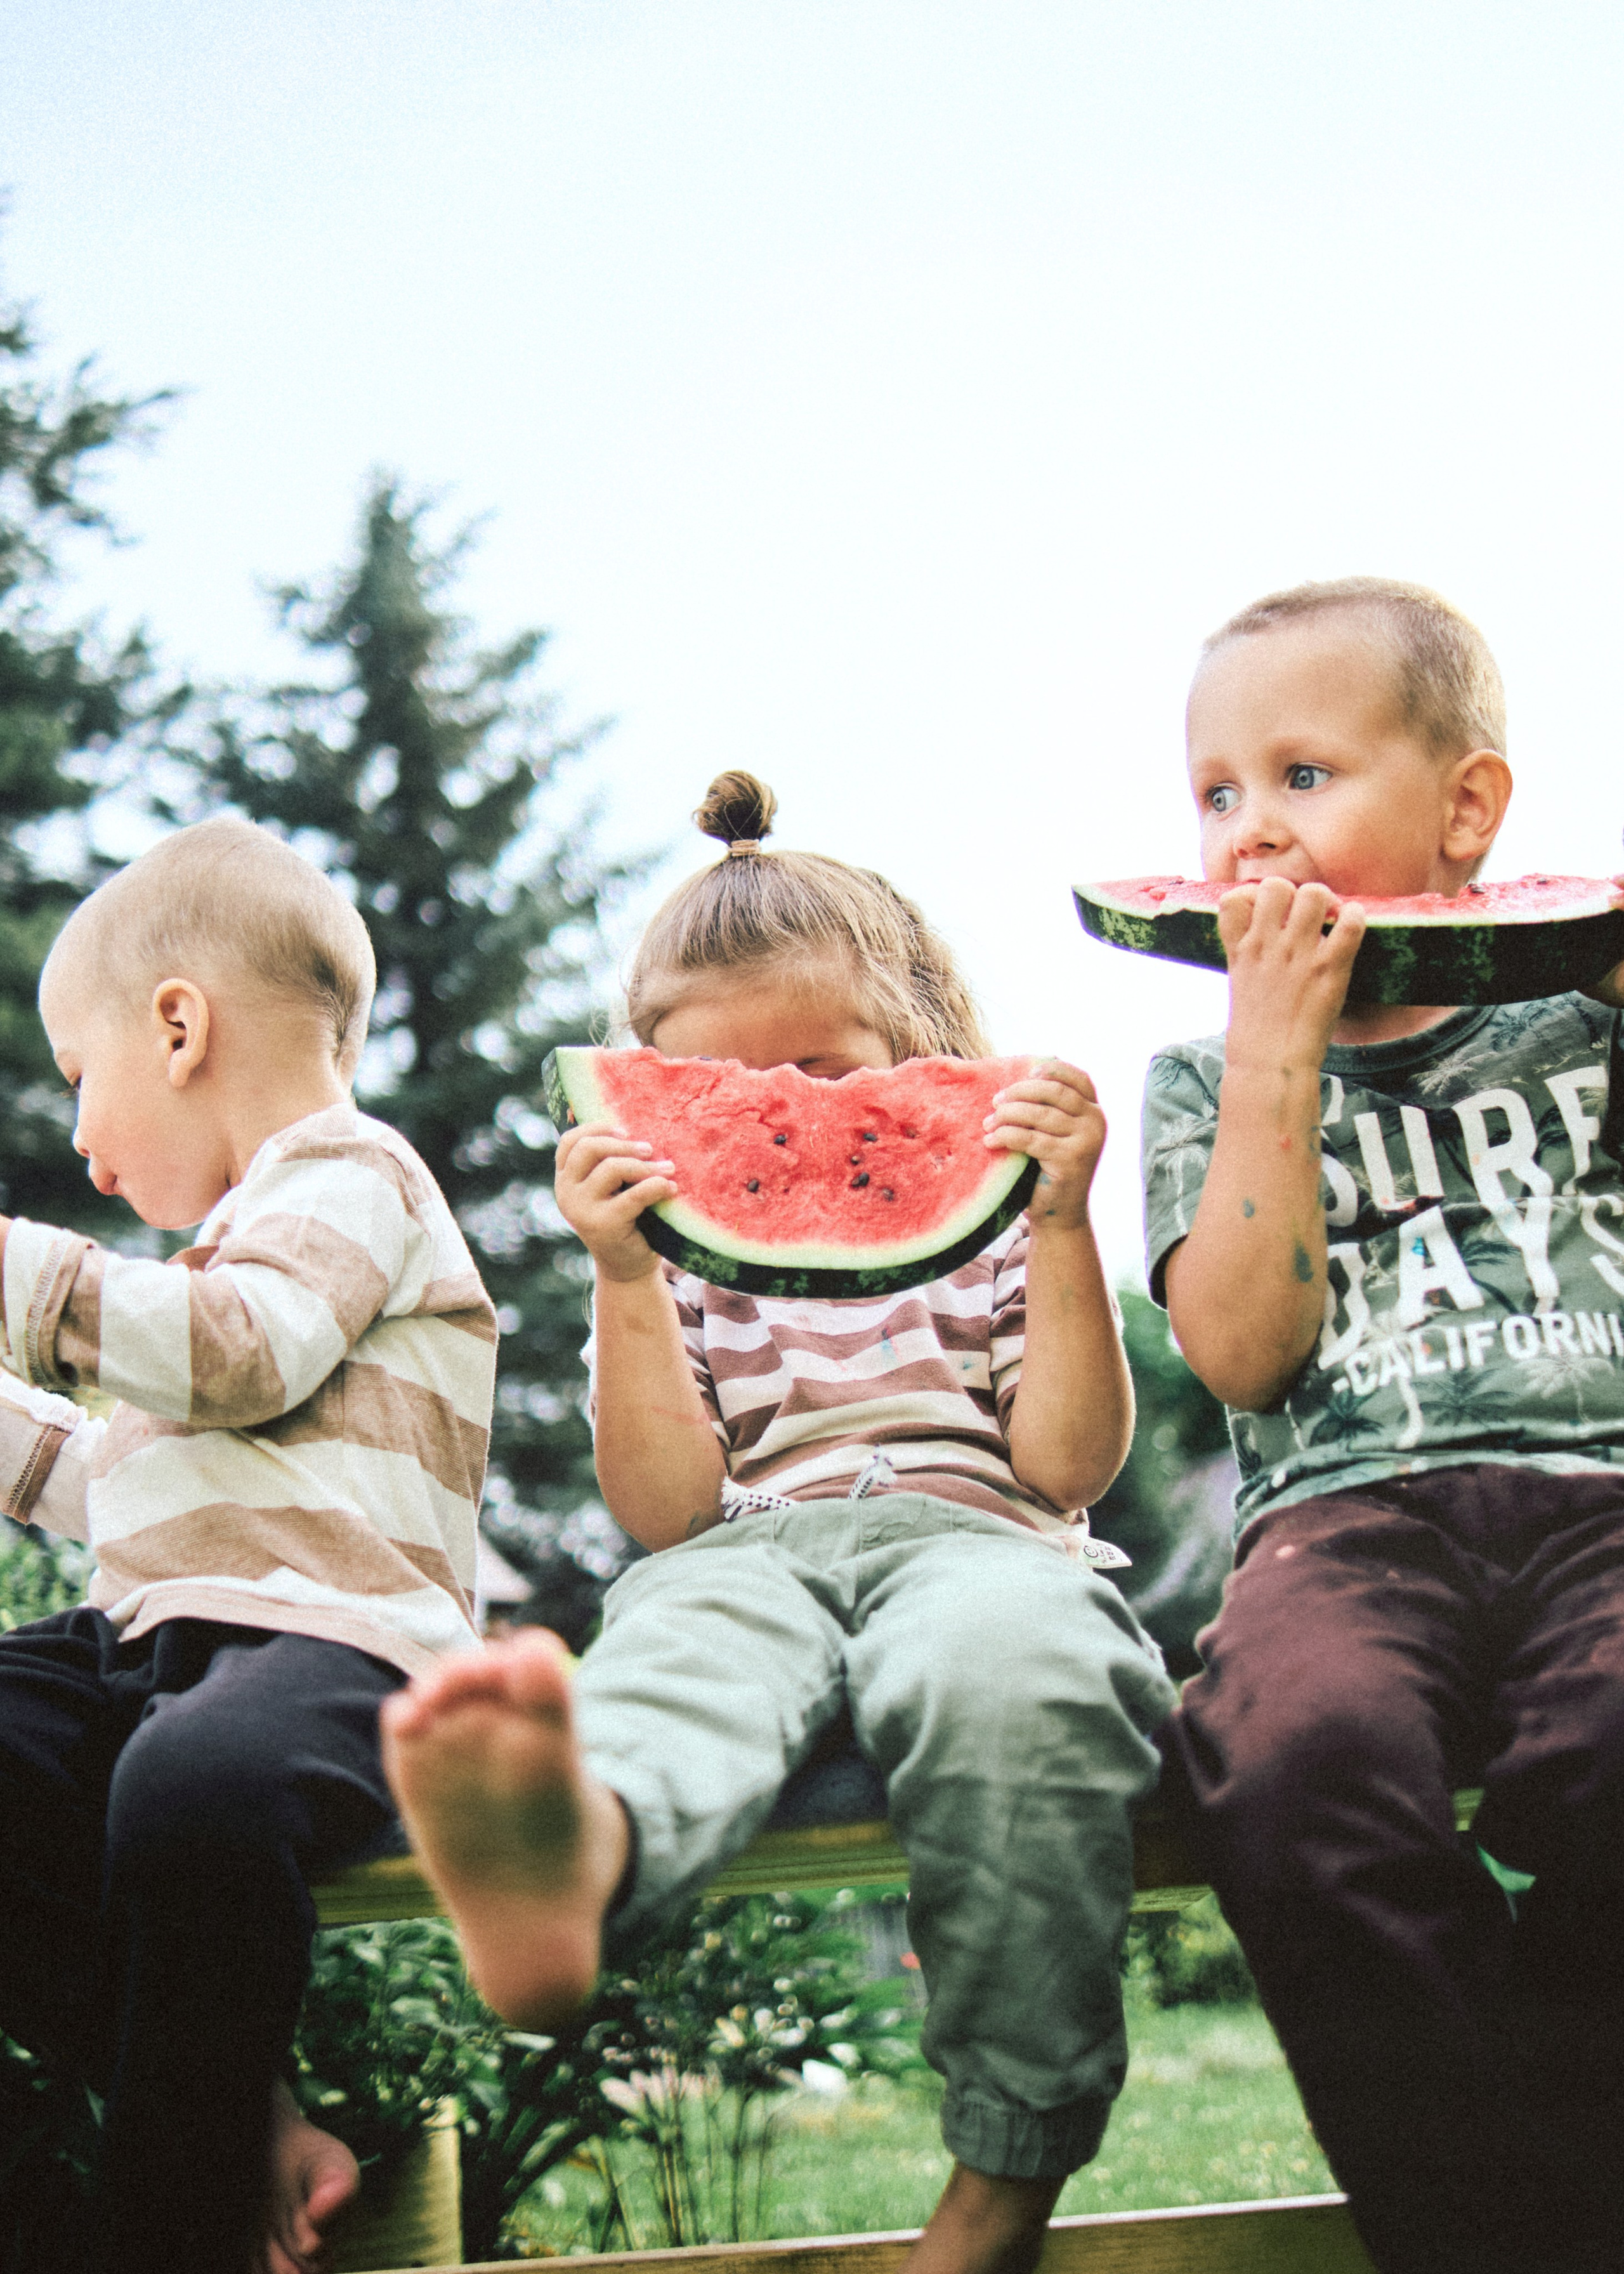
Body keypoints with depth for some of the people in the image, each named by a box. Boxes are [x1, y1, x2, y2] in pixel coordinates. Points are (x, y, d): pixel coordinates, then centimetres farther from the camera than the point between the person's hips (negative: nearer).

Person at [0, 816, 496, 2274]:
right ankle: (248, 2121, -18)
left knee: (193, 1785, -40)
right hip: (147, 1638, 10)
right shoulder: (247, 1228, 35)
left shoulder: (345, 1170, 6)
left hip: (324, 1634, -10)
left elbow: (245, 1355, -15)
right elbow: (131, 1481, 43)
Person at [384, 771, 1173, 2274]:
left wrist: (1064, 1225, -2)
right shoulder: (693, 1268, 26)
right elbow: (670, 1514, 10)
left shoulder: (989, 1236, 22)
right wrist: (625, 1280, 2)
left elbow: (1067, 1465, 6)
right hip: (755, 1556, 1)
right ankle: (574, 1854, -78)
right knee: (680, 1640, -39)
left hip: (972, 1538, -1)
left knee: (1008, 1670, -40)